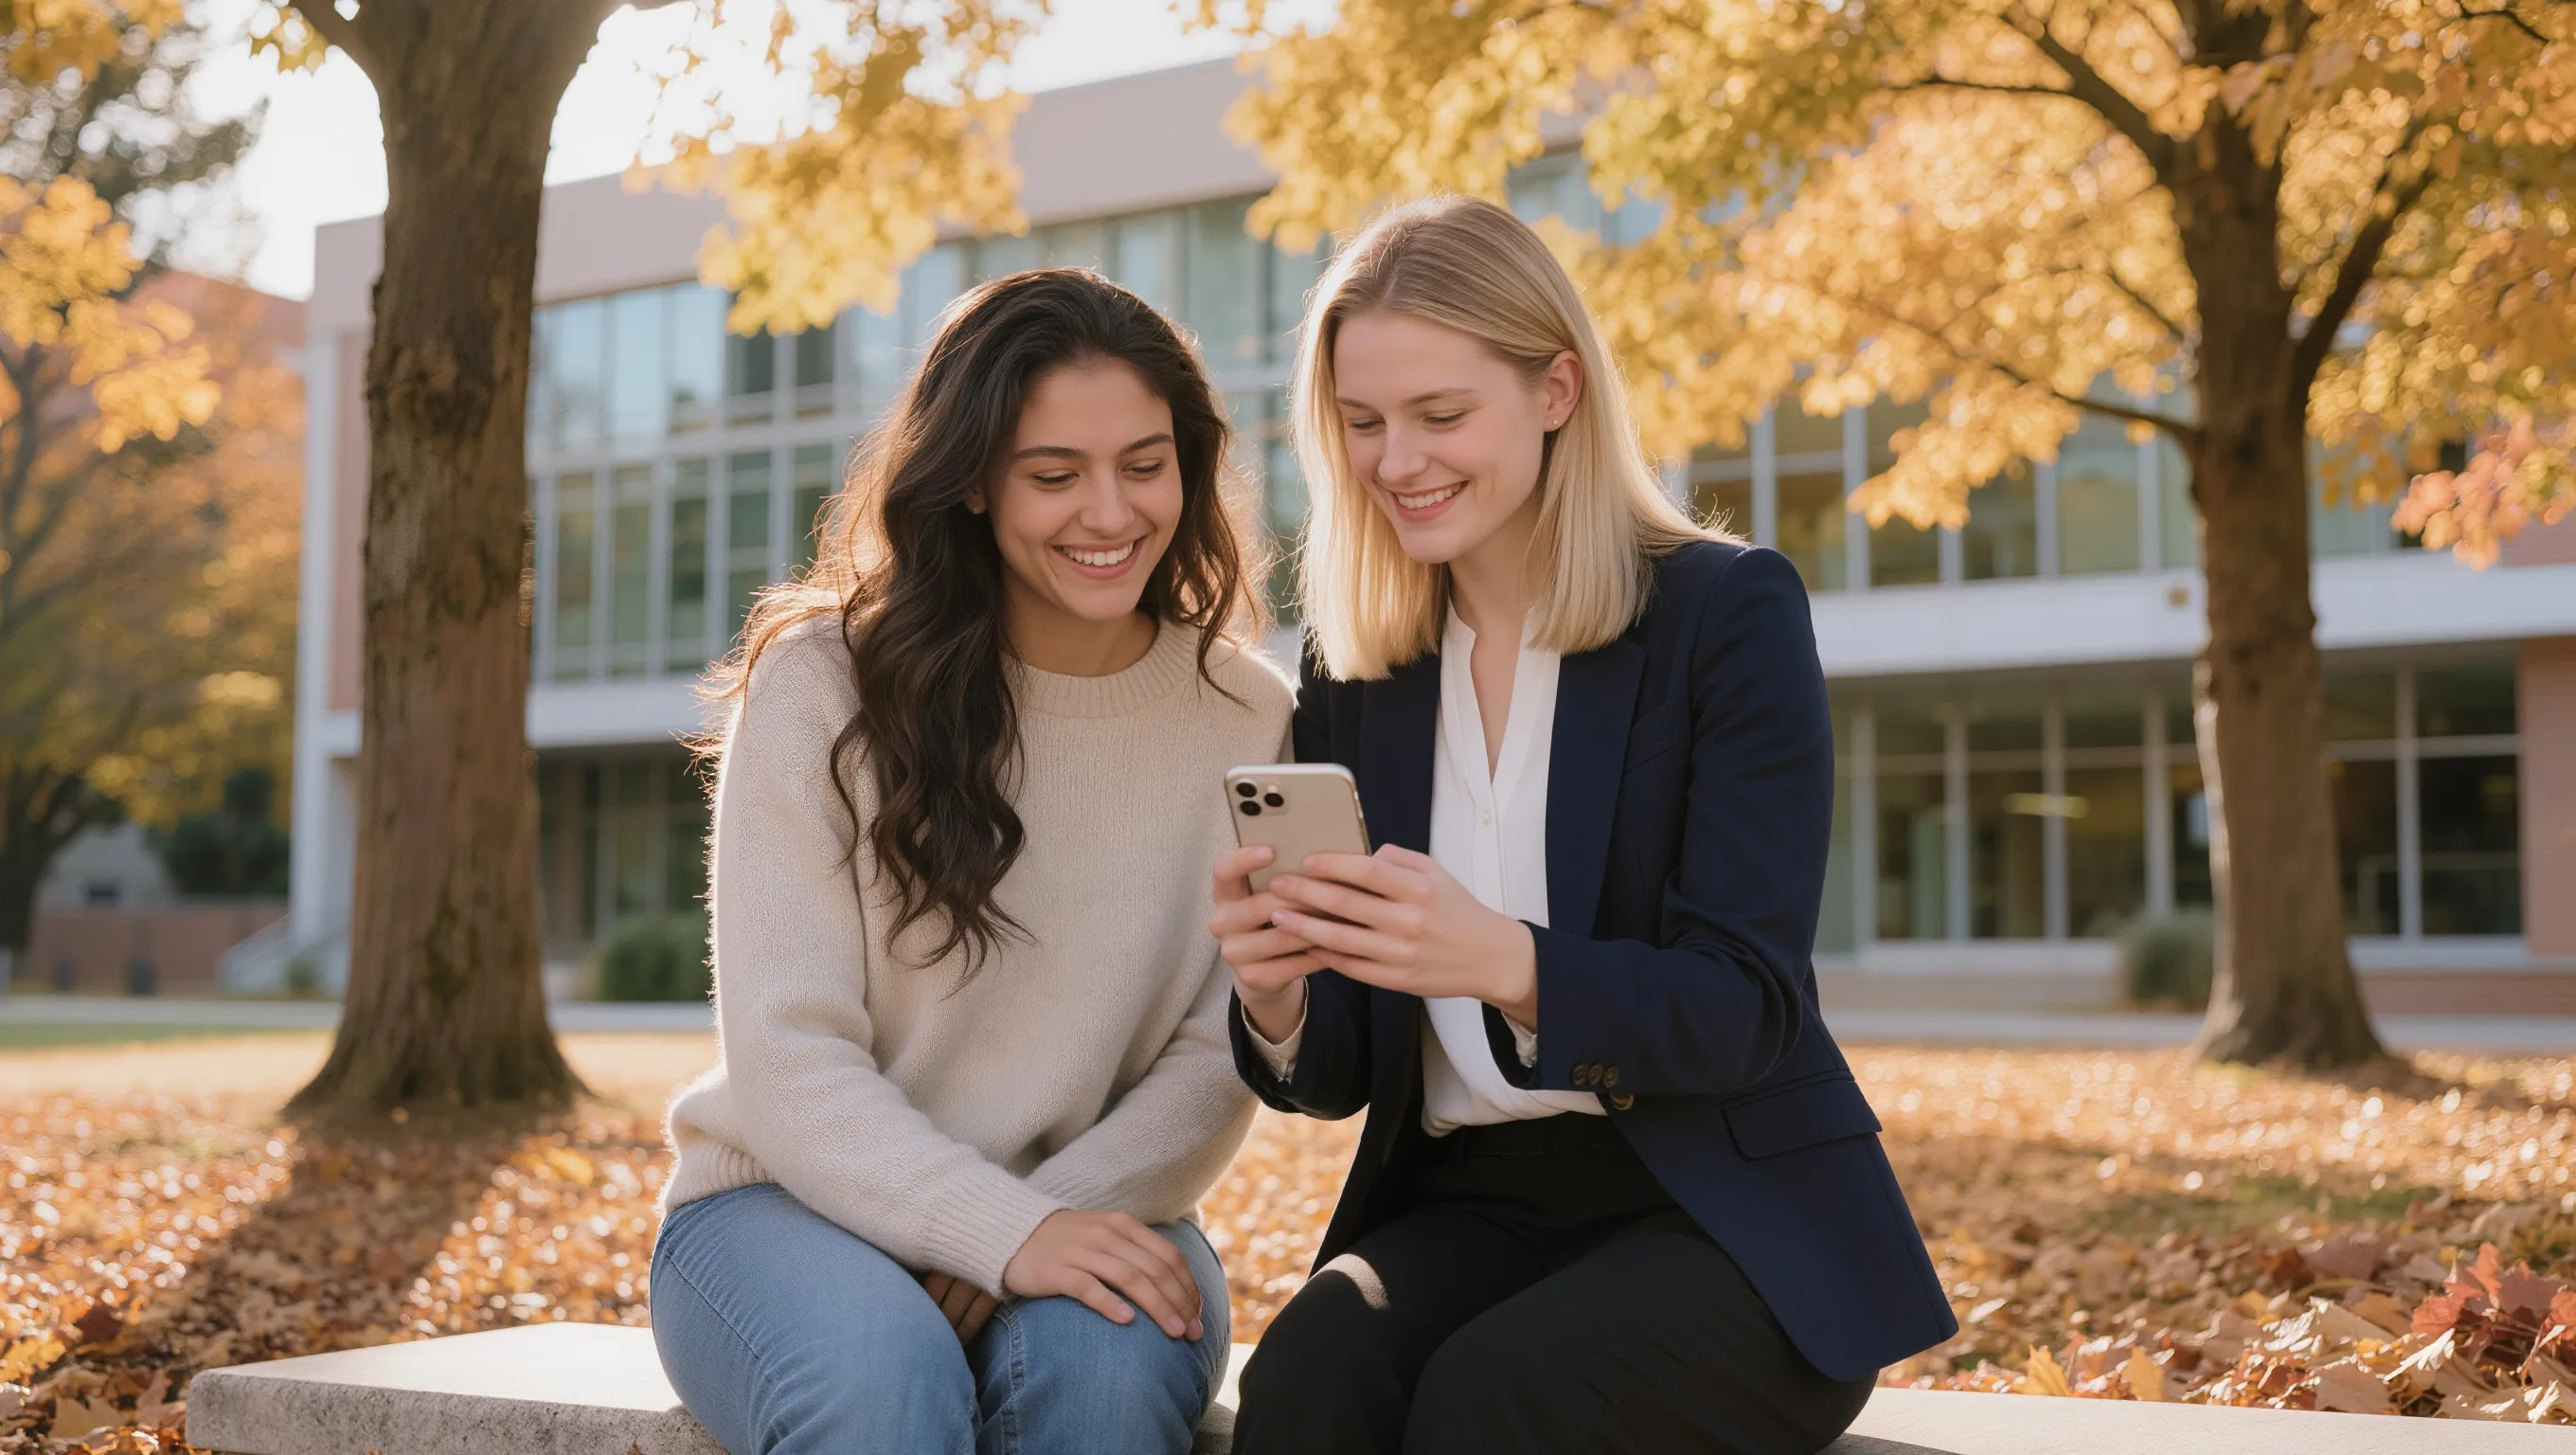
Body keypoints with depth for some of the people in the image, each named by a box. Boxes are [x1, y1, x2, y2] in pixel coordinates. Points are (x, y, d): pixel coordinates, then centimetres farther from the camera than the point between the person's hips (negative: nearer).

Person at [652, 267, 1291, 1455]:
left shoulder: (1245, 720, 1)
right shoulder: (821, 684, -6)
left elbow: (1218, 1054, -2)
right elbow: (786, 1057, -11)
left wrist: (1070, 1208, -20)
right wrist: (1005, 1231, -26)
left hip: (1082, 1213, 2)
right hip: (789, 1205, -2)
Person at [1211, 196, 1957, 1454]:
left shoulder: (1730, 613, -7)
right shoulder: (1353, 670, 6)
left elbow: (1747, 1008, -14)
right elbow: (1343, 1074, 5)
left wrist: (1506, 963, -33)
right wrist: (1277, 1003, -19)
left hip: (1730, 1211, -3)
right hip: (1468, 1207, 3)